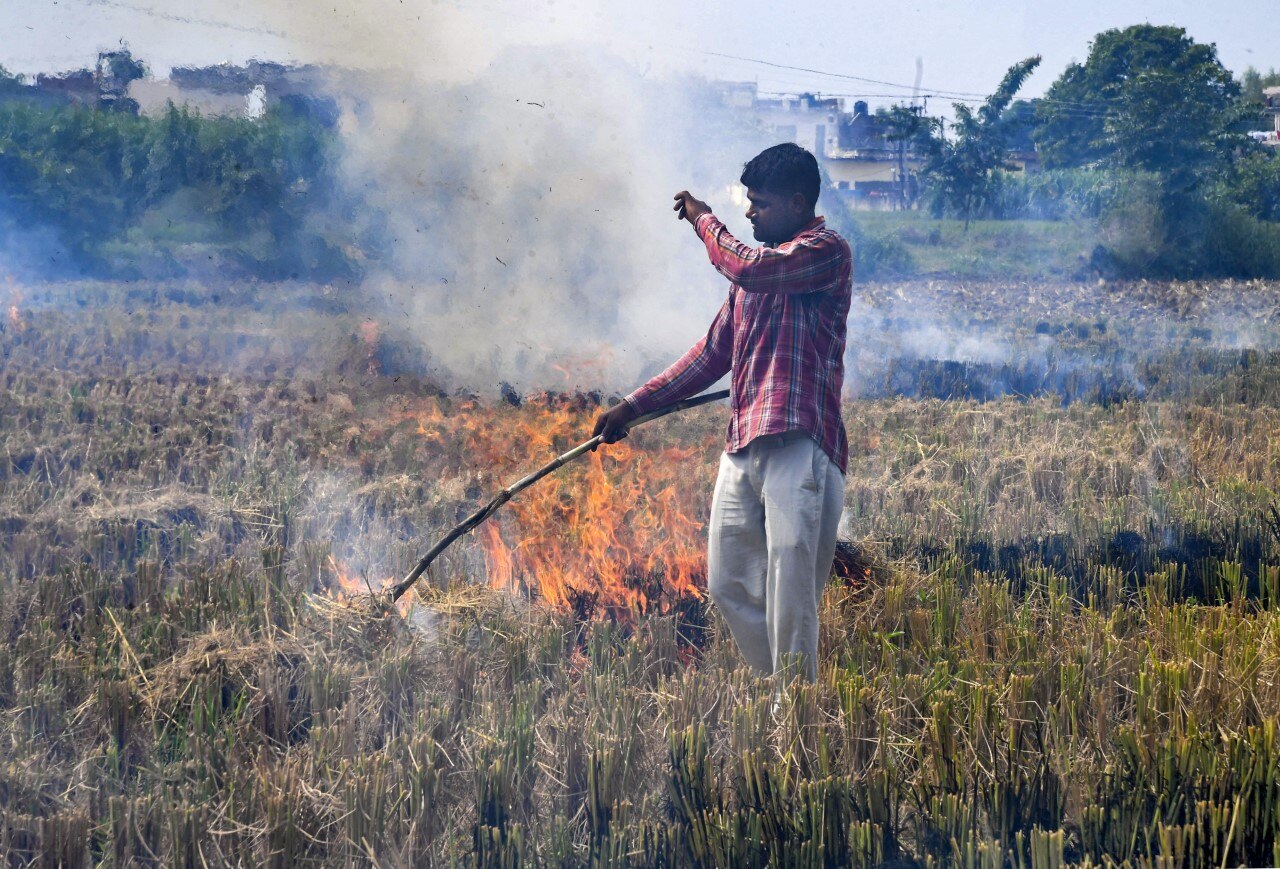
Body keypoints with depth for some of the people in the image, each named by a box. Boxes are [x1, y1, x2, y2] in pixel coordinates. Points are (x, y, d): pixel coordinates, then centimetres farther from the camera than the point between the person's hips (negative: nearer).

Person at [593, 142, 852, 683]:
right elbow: (713, 354, 24)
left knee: (790, 591, -11)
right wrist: (633, 406, 20)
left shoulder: (827, 251, -3)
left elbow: (747, 269, -21)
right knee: (727, 583, 8)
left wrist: (703, 221, -2)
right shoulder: (758, 261, 22)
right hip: (742, 448, 9)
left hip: (798, 445, -9)